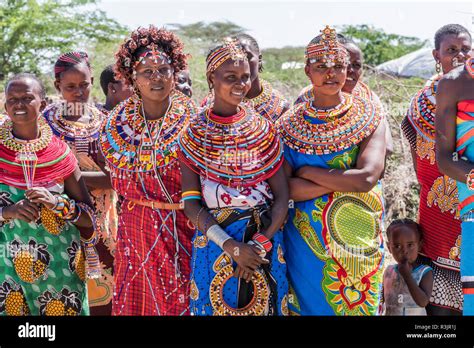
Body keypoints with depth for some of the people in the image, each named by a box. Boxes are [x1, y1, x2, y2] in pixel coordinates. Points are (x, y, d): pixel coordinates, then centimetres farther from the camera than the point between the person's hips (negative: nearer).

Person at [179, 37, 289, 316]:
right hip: (214, 239, -1)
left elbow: (282, 196, -3)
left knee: (264, 307, 12)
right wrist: (229, 245, -17)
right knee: (215, 306, 10)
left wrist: (261, 245, -15)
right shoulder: (195, 134, -2)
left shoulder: (264, 129, -1)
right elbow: (190, 201, -6)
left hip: (264, 240, 1)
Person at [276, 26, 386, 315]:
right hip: (308, 239, 1)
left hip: (360, 237, 0)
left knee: (360, 304, 10)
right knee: (311, 304, 10)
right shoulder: (291, 124, -2)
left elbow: (367, 178, -18)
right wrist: (346, 180, -17)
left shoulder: (369, 116, -4)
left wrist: (308, 173, -12)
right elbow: (284, 188, -12)